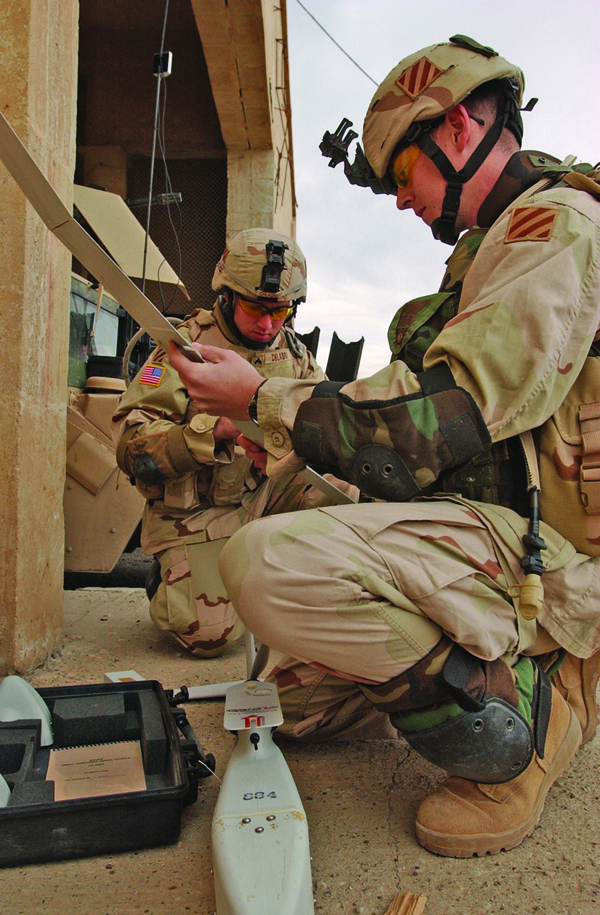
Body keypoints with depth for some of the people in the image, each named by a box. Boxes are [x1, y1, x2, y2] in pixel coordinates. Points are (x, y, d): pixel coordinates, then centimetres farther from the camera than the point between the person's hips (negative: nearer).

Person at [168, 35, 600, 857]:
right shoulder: (493, 248, 18)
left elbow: (437, 418, -24)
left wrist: (266, 399, -12)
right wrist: (300, 443, 13)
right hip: (494, 525, 10)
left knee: (270, 563, -31)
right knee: (298, 699, 18)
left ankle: (519, 709, -14)